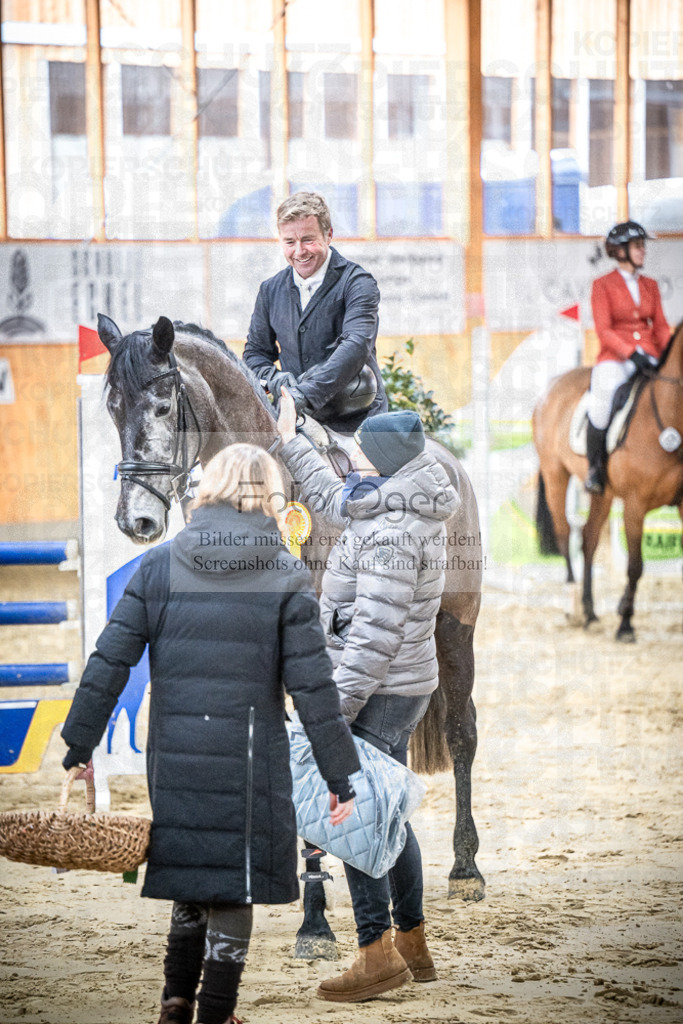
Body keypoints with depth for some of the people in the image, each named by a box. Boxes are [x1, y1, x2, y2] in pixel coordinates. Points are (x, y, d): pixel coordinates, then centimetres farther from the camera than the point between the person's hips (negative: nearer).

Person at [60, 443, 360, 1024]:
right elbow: (313, 686, -7)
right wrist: (340, 776, -3)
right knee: (234, 883, 8)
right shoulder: (285, 576, -5)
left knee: (191, 873, 20)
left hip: (174, 755, 3)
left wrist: (80, 745, 6)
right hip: (249, 758, -3)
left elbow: (109, 663, 0)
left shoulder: (158, 566, 2)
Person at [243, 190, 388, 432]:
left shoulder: (357, 283, -3)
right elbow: (255, 351, 23)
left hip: (355, 421, -4)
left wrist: (306, 394, -32)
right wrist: (272, 377, -4)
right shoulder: (271, 290, 14)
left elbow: (357, 345, -19)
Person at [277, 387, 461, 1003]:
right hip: (405, 686, 10)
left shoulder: (392, 532, -23)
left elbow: (376, 634, -25)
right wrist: (291, 443, 37)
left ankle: (378, 953, -4)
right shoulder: (399, 506, 7)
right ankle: (413, 947, 25)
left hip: (379, 692, -10)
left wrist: (336, 708, -24)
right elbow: (336, 501, 29)